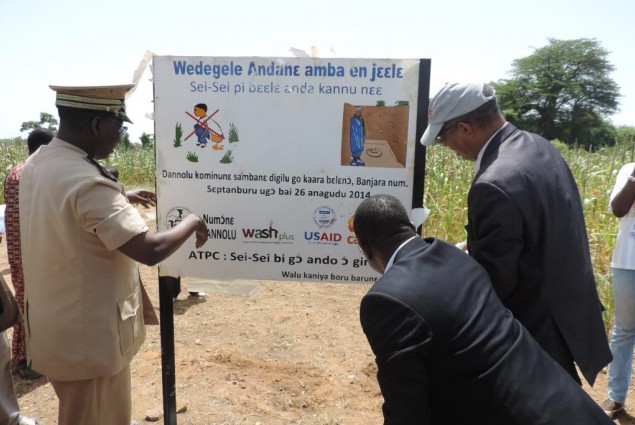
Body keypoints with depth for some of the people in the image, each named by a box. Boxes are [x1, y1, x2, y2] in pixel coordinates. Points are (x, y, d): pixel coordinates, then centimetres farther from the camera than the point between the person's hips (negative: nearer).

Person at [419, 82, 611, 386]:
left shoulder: (495, 185, -31)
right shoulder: (537, 146, 0)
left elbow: (491, 282, -25)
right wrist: (472, 249, 10)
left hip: (539, 334, -9)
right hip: (568, 311, 9)